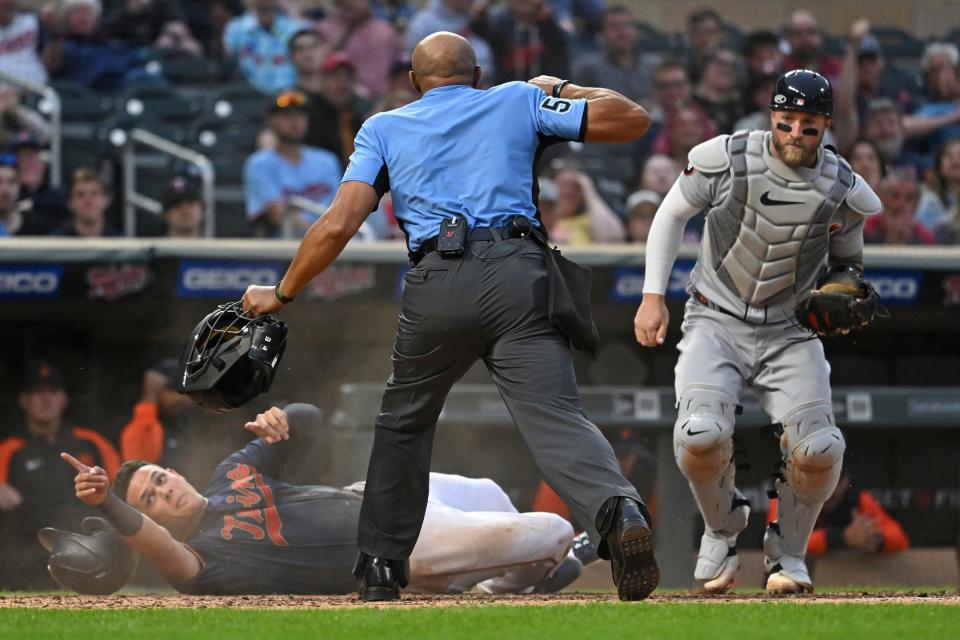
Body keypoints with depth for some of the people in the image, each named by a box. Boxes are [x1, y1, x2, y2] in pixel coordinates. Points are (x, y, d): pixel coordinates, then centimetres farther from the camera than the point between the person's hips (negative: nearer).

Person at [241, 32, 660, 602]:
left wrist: (280, 295, 17)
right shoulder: (519, 101, 22)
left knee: (405, 420, 23)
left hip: (437, 285, 0)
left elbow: (339, 225, 8)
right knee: (556, 417, -13)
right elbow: (633, 118, 20)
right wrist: (560, 90, 36)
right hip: (520, 275, 0)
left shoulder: (384, 129, 21)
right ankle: (618, 514, -40)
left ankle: (382, 564, 27)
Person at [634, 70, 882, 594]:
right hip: (716, 323, -1)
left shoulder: (847, 191, -5)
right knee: (700, 435, -26)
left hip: (790, 332, 1)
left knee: (818, 449, -20)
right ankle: (723, 526, 7)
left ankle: (787, 551, 9)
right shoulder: (724, 158, -11)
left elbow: (848, 262, 12)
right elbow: (672, 214, 4)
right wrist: (652, 296, -2)